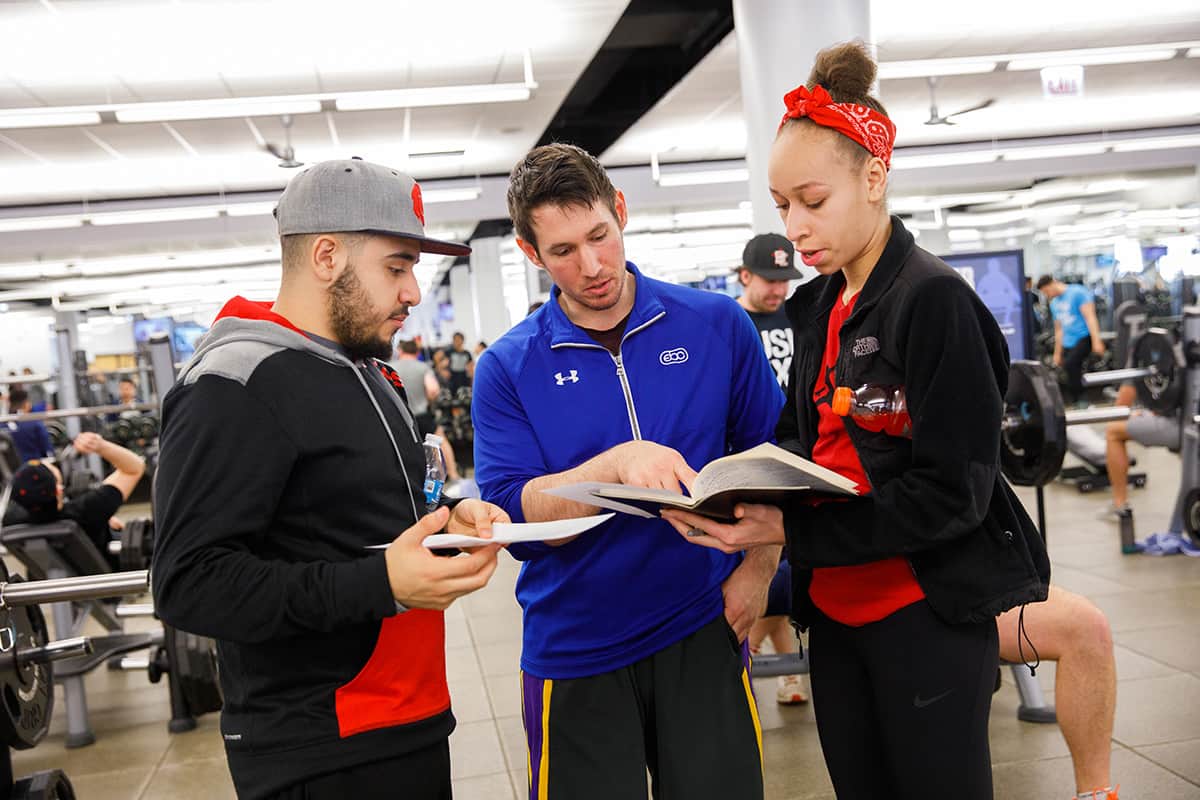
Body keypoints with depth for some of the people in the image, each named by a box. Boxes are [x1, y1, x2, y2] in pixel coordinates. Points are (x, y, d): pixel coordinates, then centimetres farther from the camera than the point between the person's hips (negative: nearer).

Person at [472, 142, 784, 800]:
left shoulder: (718, 325, -2)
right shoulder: (507, 369, -5)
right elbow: (513, 518, -13)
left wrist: (759, 569, -4)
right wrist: (616, 463, -28)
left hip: (702, 631, 1)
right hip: (575, 650, 0)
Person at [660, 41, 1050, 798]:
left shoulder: (935, 300, -15)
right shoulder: (818, 306, 8)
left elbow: (951, 491, -20)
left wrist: (788, 531, -24)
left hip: (928, 614, -7)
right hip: (835, 608, 7)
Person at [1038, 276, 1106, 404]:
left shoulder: (1077, 293, -7)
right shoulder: (1054, 303, 16)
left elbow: (1090, 317, -13)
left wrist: (1096, 341, -21)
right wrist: (1057, 354, 22)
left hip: (1084, 338, -8)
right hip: (1068, 342, 8)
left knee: (1070, 364, -28)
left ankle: (1076, 398, -19)